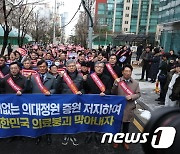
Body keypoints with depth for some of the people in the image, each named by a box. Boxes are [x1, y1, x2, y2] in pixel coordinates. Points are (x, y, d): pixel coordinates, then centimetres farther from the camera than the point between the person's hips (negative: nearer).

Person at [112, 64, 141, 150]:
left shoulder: (135, 83, -1)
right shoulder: (118, 81, -4)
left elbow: (138, 94, 2)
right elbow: (113, 93, -6)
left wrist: (132, 96, -17)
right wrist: (116, 84, -22)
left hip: (129, 108, 1)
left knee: (126, 126, 16)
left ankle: (125, 141, 35)